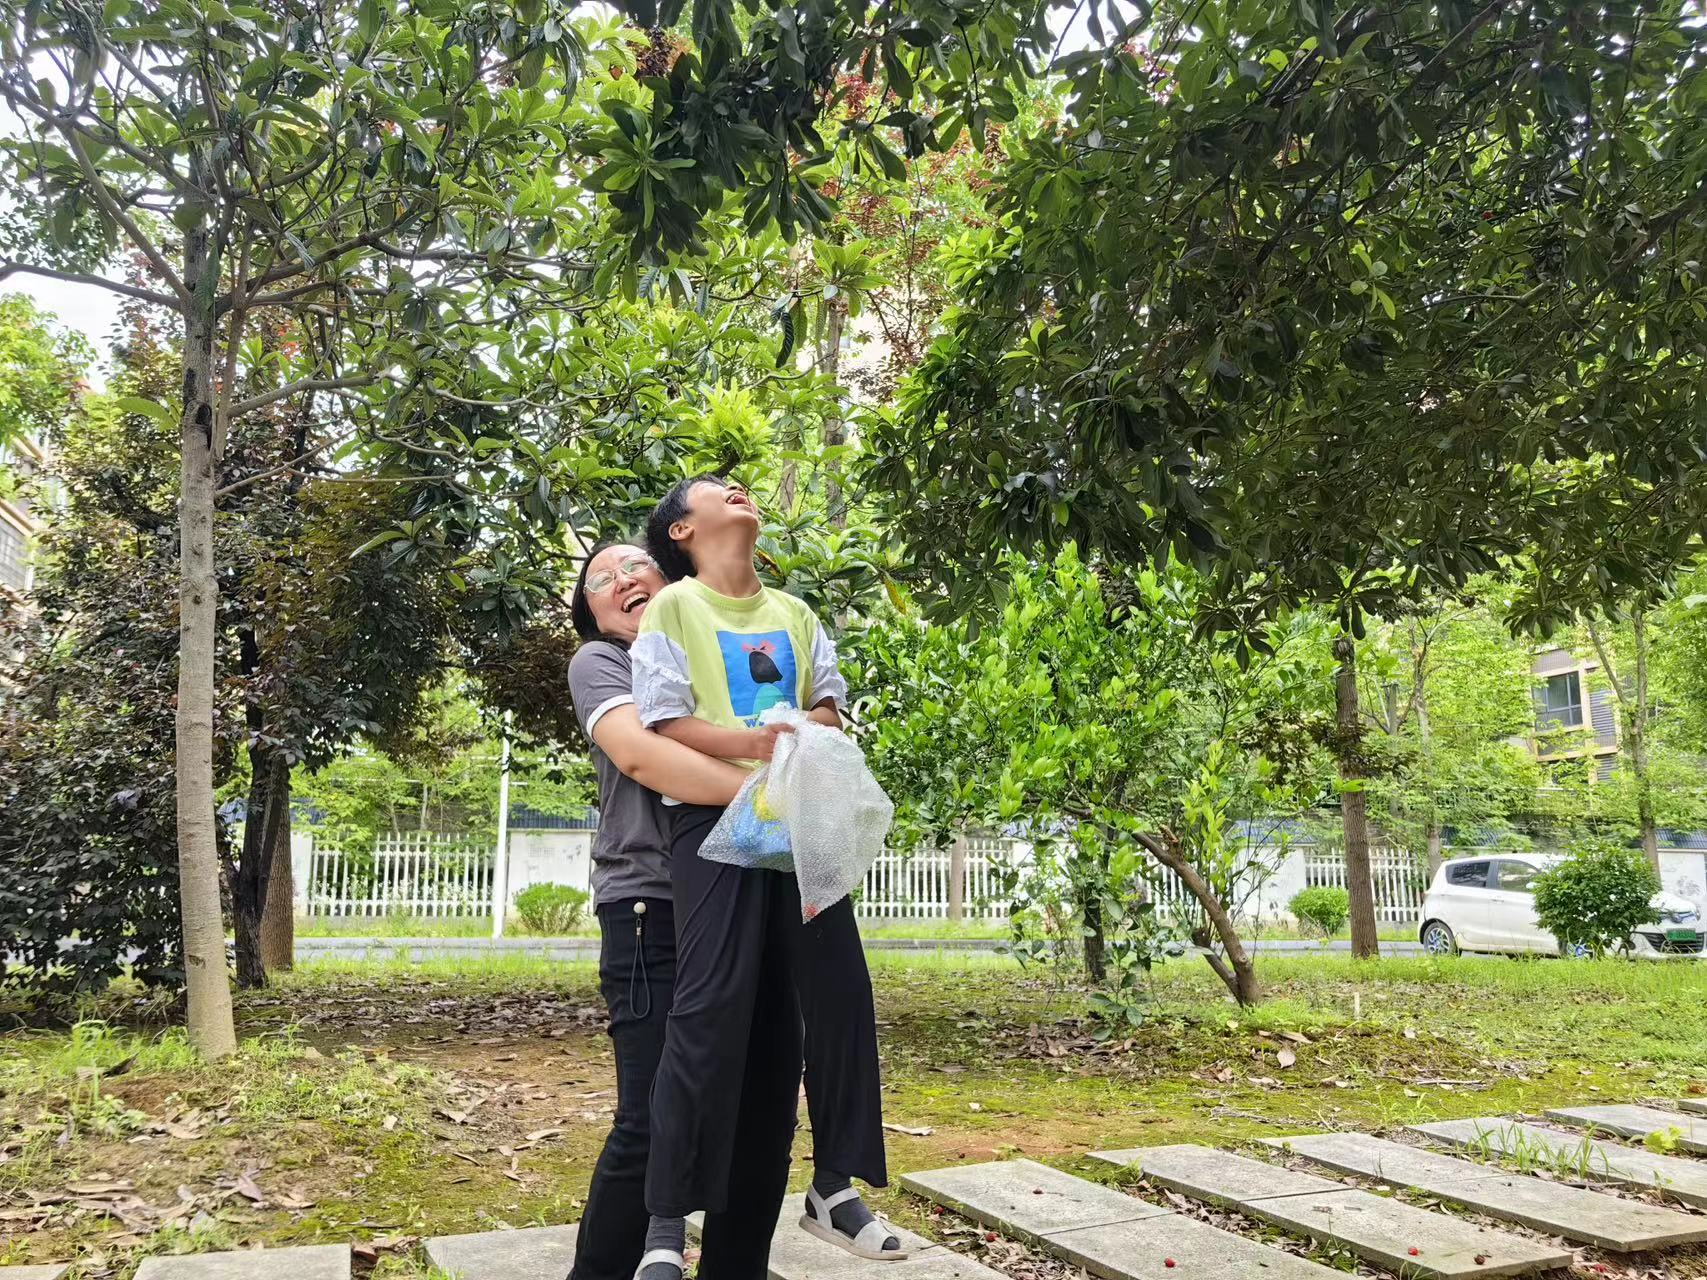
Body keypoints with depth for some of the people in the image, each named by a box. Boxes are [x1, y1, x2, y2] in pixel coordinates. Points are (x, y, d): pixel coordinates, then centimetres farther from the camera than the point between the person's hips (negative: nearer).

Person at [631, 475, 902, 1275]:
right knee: (711, 1008, -11)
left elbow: (830, 708, 15)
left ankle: (834, 1188, 18)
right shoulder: (671, 609, 1)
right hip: (714, 818, -5)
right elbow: (663, 723, -8)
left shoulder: (795, 615, 19)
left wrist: (806, 731, -9)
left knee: (840, 990, 3)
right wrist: (755, 743, -22)